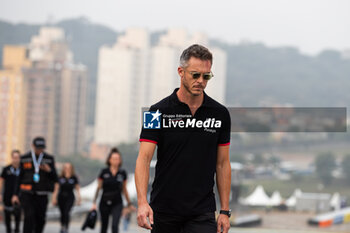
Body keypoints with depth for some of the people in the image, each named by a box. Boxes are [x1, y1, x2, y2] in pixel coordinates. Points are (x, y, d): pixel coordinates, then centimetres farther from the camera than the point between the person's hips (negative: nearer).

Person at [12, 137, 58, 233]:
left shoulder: (49, 159, 1)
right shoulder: (25, 158, 0)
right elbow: (20, 177, 7)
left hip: (41, 195, 2)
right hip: (26, 194, -2)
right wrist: (16, 194, 1)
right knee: (29, 216, -20)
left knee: (40, 220, 4)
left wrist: (49, 170, -20)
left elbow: (54, 179, 1)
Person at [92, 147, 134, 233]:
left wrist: (129, 203, 11)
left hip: (117, 203, -1)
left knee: (115, 225, -18)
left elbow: (124, 189, 10)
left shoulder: (122, 173, 0)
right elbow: (98, 188, 4)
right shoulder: (104, 172, -3)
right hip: (104, 203, 1)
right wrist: (94, 202, -1)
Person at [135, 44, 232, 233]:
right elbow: (144, 158, -12)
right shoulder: (159, 112, -5)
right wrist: (142, 202, -25)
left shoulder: (220, 114, 3)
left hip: (202, 213, 1)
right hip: (163, 210, -1)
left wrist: (225, 211, 5)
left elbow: (222, 163, 9)